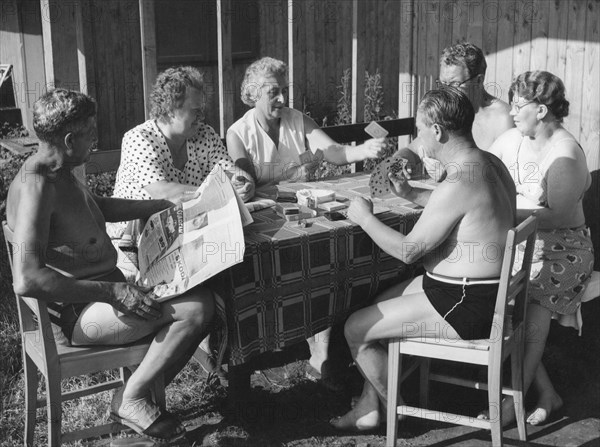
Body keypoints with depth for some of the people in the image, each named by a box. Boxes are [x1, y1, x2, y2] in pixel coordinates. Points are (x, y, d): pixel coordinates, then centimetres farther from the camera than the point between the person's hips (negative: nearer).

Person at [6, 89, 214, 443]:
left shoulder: (61, 173, 10)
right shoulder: (35, 185, -22)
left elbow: (99, 207, 31)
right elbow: (27, 280, -31)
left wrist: (168, 204, 27)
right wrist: (113, 291, -29)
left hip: (102, 289, 11)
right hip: (78, 313, -11)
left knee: (203, 295, 6)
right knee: (197, 307, -22)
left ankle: (145, 387, 7)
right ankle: (131, 401, -6)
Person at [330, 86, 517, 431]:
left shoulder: (459, 184, -28)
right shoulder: (489, 162, 3)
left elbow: (408, 251, -20)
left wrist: (364, 218, -7)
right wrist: (412, 194, 21)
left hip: (465, 307, -11)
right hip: (483, 289, 11)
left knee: (357, 329, -2)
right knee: (375, 307, 20)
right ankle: (370, 408, 25)